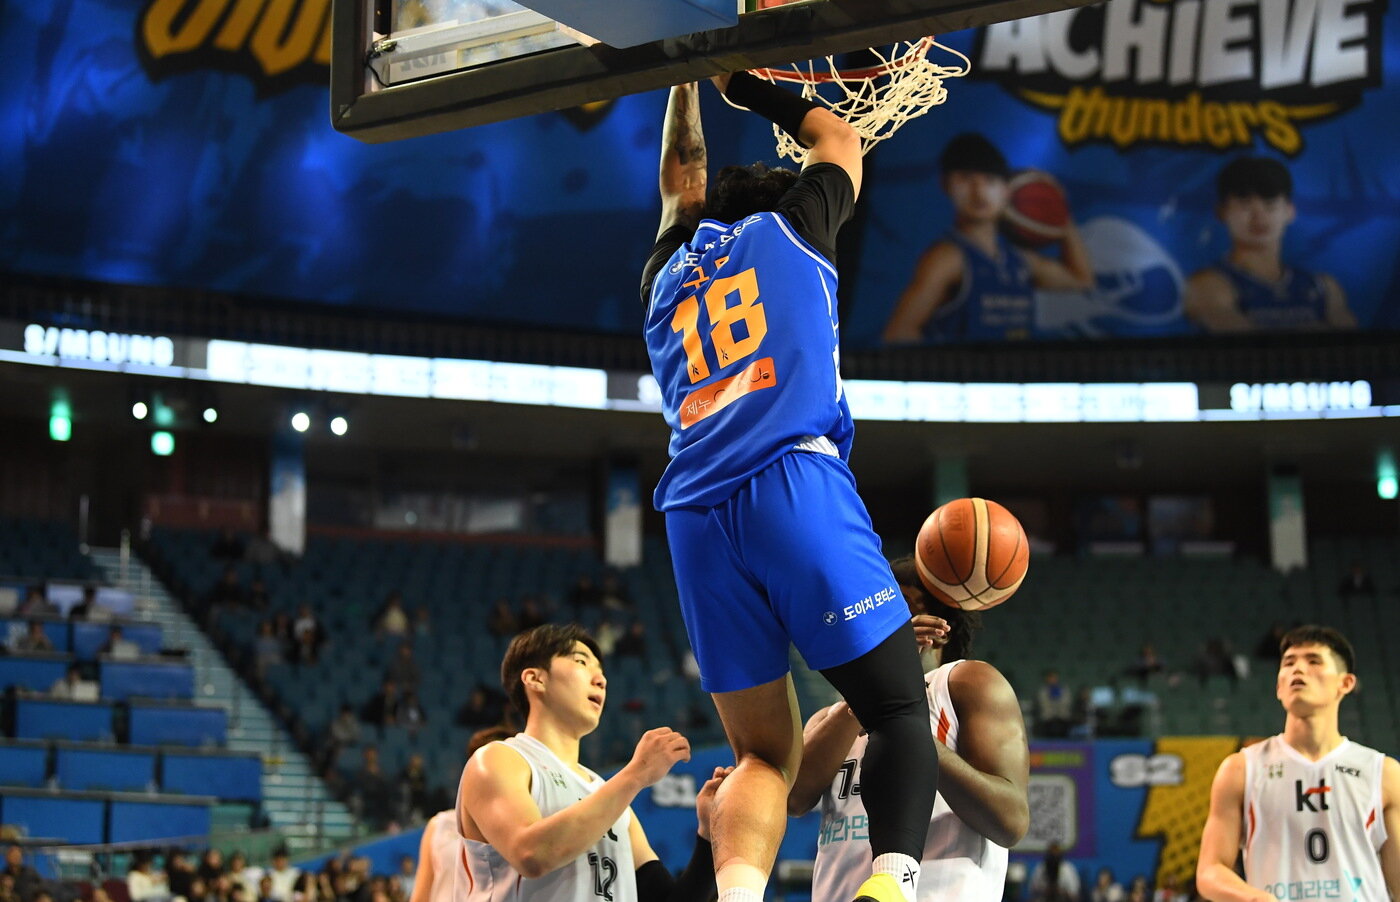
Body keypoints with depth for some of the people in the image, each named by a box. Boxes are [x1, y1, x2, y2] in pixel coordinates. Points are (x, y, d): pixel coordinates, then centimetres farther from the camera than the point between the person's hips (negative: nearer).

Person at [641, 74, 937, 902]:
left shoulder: (669, 270, 28)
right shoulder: (786, 229, 19)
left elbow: (683, 179, 50)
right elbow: (839, 138, 39)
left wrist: (686, 81, 60)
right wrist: (742, 82, 50)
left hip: (696, 517, 4)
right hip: (795, 484, -4)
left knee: (766, 753, 8)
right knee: (899, 709, -2)